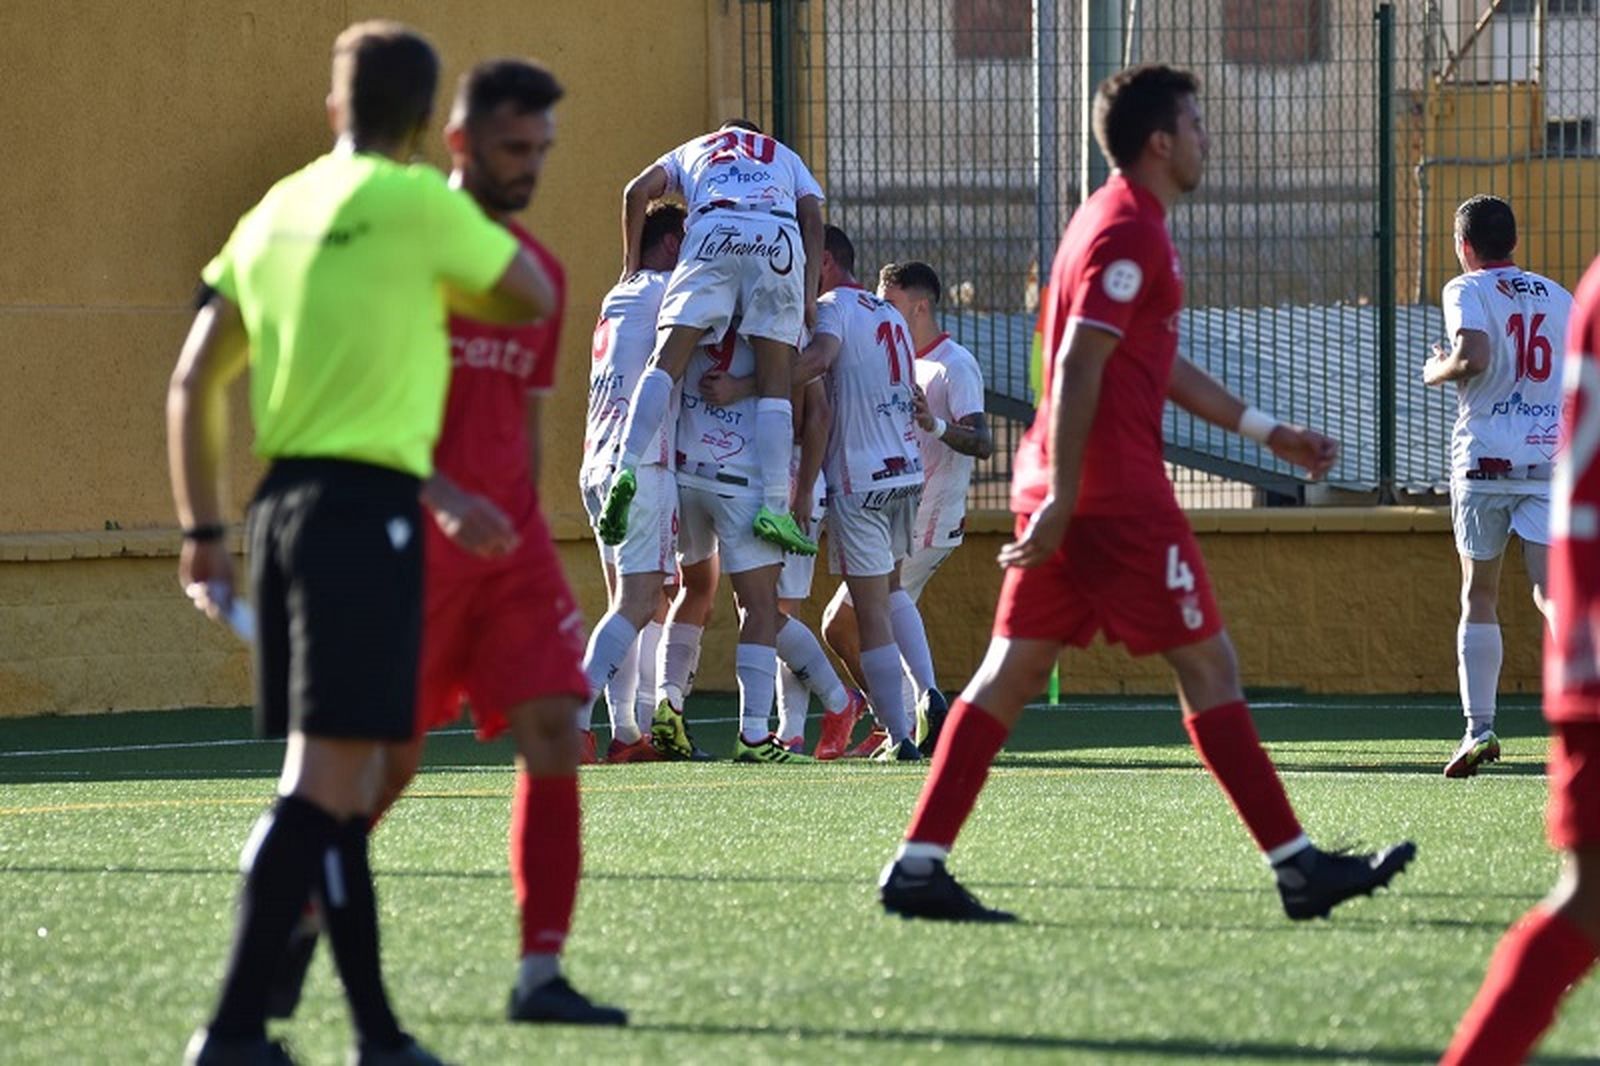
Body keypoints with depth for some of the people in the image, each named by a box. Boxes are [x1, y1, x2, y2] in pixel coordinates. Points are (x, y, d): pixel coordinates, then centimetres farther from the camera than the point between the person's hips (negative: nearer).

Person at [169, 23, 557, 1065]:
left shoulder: (274, 213, 15)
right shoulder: (417, 200, -6)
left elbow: (194, 383, 16)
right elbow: (533, 297, 6)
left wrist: (204, 530, 20)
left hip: (284, 503, 8)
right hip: (367, 507, -8)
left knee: (341, 780, 11)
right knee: (327, 776, -11)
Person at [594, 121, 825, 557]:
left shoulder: (693, 150, 36)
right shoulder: (785, 157, 37)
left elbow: (637, 192, 18)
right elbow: (813, 218, 18)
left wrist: (631, 265, 24)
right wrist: (809, 294, 12)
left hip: (713, 231, -1)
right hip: (780, 239, 1)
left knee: (669, 355, -8)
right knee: (775, 380, 0)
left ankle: (628, 468, -29)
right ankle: (775, 506, -12)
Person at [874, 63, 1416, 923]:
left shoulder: (1122, 224, 20)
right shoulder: (1129, 234, -13)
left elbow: (1160, 366, 28)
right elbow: (1077, 371, -20)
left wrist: (1268, 432, 29)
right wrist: (1061, 500, -23)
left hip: (1065, 488, 10)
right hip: (1116, 490, -10)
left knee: (1014, 668, 6)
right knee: (1207, 665, -4)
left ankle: (917, 865, 0)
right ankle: (1297, 867, 0)